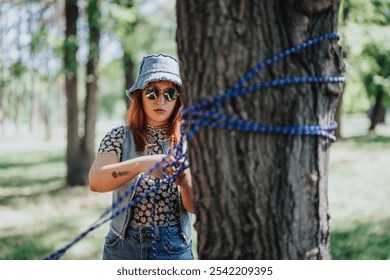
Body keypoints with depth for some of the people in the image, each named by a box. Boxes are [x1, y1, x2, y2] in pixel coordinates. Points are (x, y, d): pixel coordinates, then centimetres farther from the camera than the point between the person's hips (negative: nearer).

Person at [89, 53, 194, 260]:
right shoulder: (120, 137, -4)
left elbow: (195, 206, -8)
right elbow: (95, 182, -22)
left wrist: (185, 182, -29)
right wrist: (141, 164, -37)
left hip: (175, 249, 1)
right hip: (125, 246, 0)